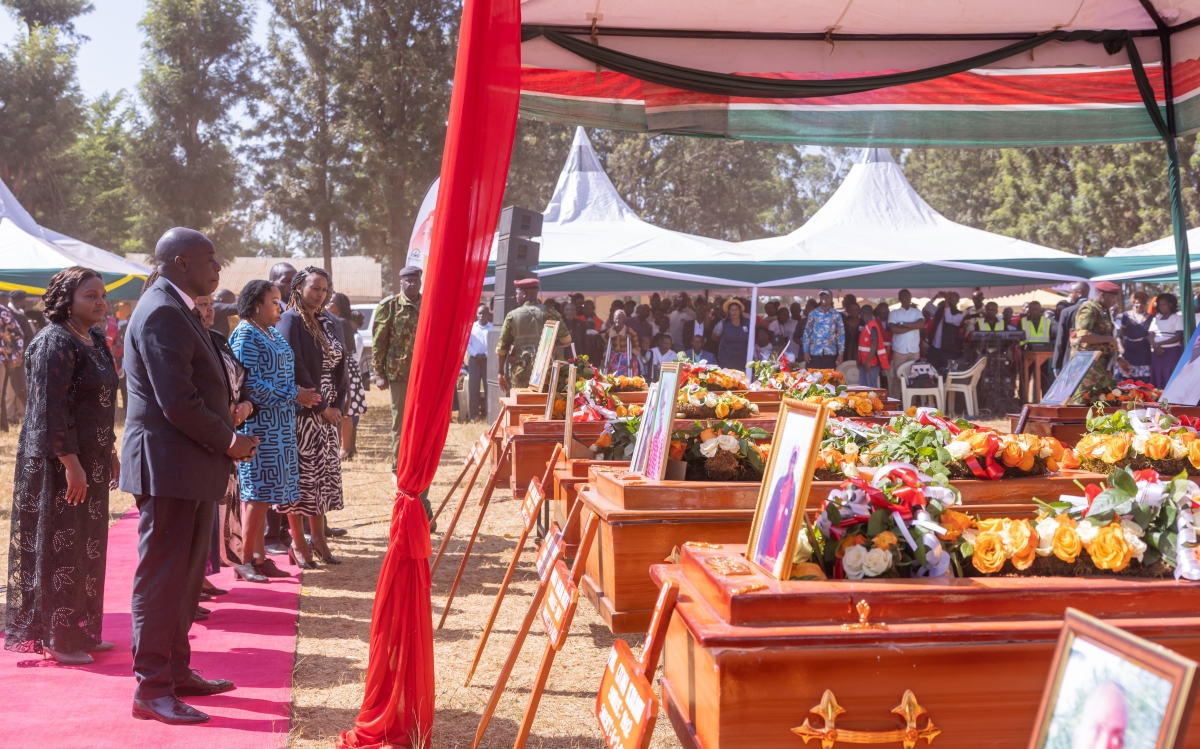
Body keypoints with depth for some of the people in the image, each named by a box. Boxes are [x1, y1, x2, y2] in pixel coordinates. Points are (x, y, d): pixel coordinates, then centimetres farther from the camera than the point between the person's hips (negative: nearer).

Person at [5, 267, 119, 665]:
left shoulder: (95, 341, 12)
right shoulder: (56, 343, -16)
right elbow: (50, 409, -21)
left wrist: (109, 451, 19)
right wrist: (70, 463, -23)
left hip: (89, 458, 9)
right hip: (59, 461, -9)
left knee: (87, 546, 13)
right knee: (59, 545, -1)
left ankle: (82, 631, 24)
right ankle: (55, 638, 9)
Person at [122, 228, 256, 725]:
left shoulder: (177, 310, 16)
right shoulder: (162, 313, -17)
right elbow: (178, 403, -23)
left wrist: (227, 439, 7)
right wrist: (228, 441, -11)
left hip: (192, 466, 11)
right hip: (168, 466, -10)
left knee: (186, 574, 17)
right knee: (162, 577, -3)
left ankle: (176, 671, 29)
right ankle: (151, 689, 5)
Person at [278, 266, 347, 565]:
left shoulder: (330, 323, 13)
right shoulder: (290, 321, -8)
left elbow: (340, 367, 12)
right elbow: (295, 369, -14)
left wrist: (338, 405, -1)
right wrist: (321, 407, -13)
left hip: (328, 412, 6)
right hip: (301, 411, -6)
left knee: (325, 473, 7)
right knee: (301, 474, -3)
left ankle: (319, 539, 14)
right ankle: (298, 542, 5)